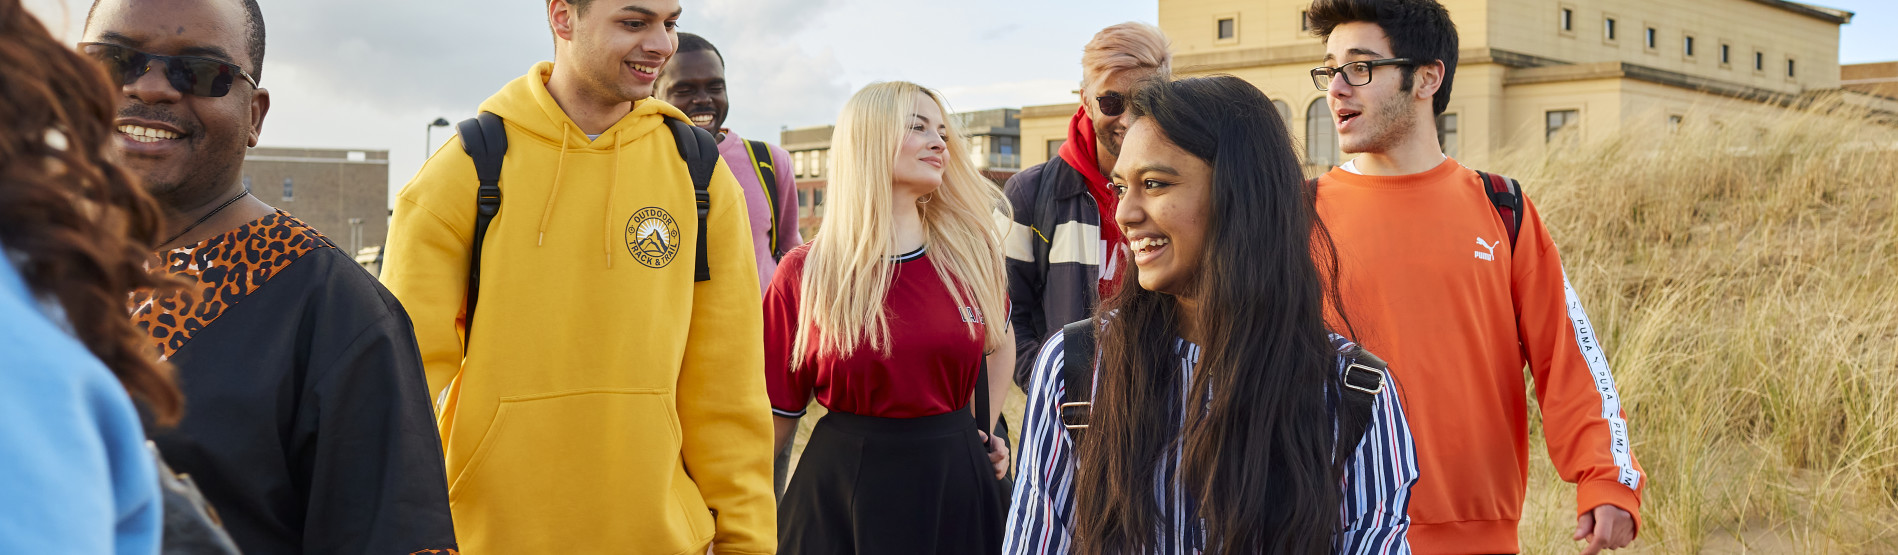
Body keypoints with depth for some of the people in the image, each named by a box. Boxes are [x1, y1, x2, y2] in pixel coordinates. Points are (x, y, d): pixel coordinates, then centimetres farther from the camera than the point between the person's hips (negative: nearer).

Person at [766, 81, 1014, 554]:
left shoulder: (972, 252, 1)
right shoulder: (805, 275, -5)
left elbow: (999, 341, 21)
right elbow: (776, 413, -2)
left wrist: (985, 428, 11)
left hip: (955, 482, 2)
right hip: (841, 488, -2)